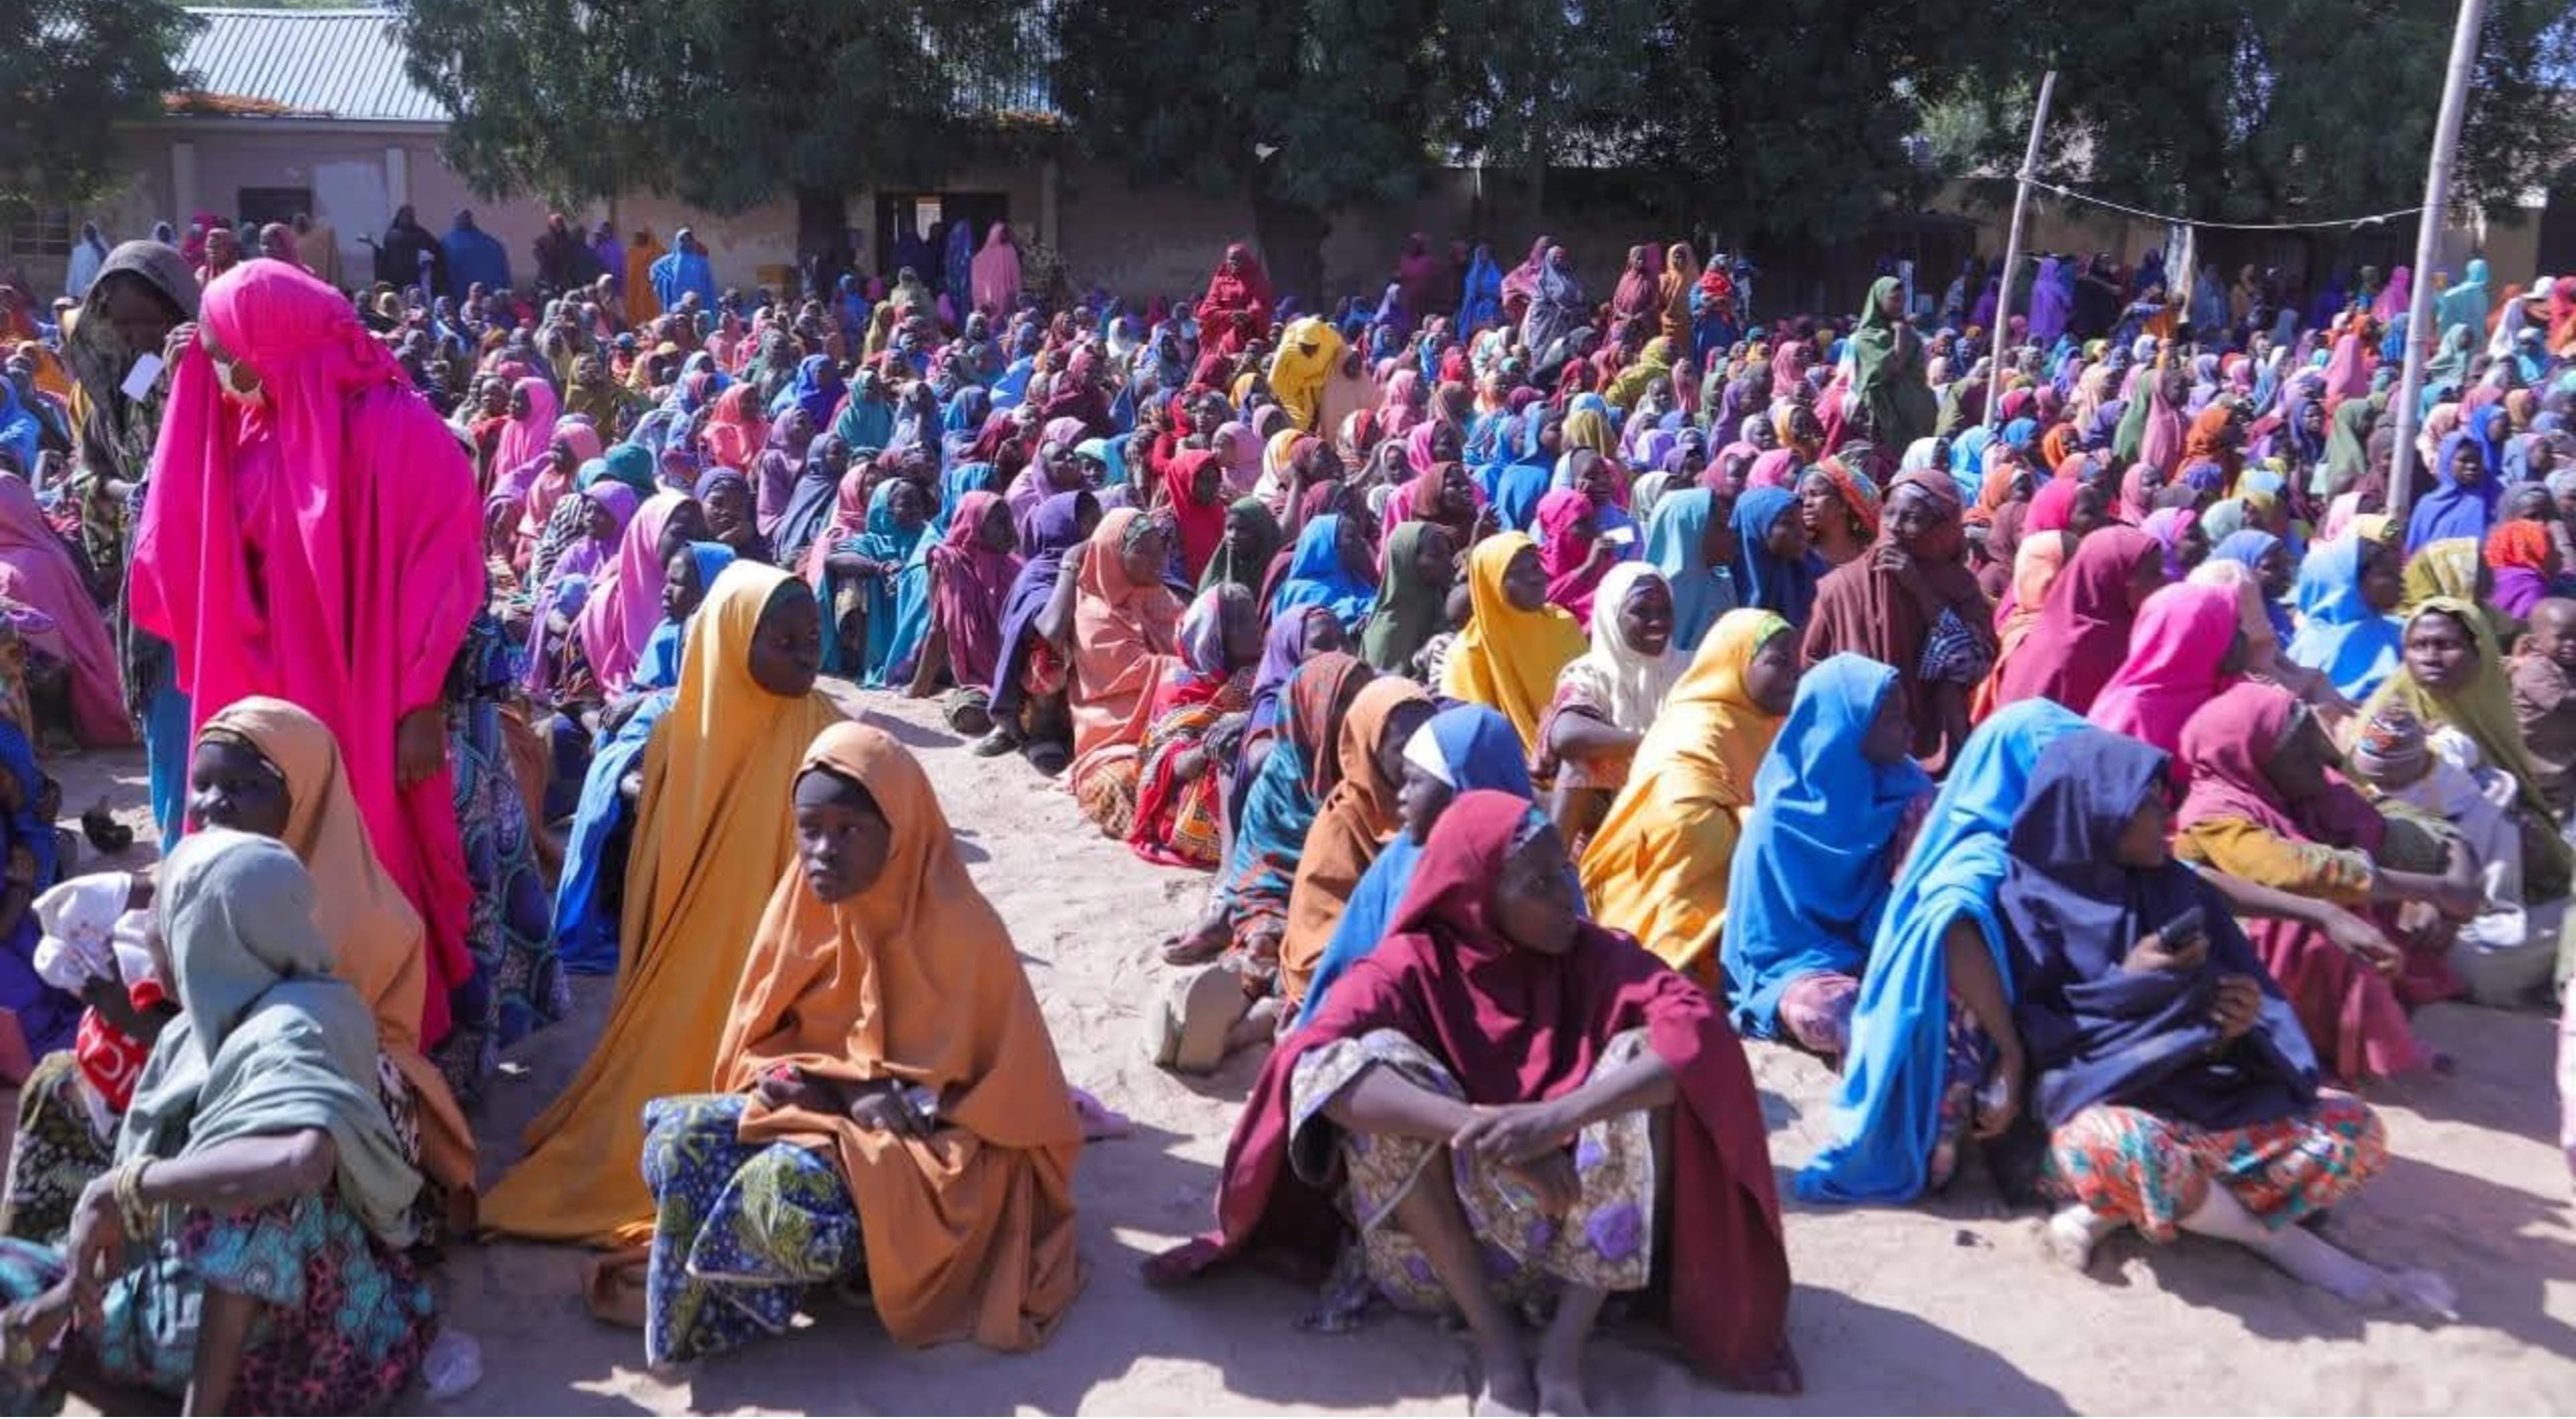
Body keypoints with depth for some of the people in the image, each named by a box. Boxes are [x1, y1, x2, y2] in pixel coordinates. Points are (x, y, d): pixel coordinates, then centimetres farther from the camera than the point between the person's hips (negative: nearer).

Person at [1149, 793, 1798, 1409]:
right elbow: (1309, 1062, -28)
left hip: (1580, 1233, 1)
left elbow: (1700, 1031, -21)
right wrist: (1482, 1128, -39)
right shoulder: (1412, 966, -8)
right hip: (1442, 1241, -1)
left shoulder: (1594, 955, -2)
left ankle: (1565, 1343, -23)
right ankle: (1494, 1336, -23)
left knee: (1648, 1056, -21)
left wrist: (1561, 1116, -36)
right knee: (1370, 1064, -24)